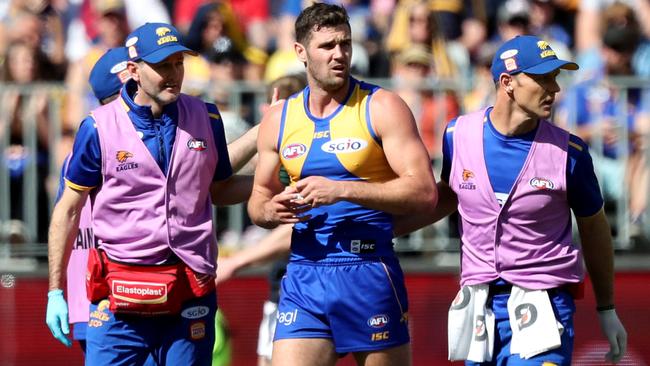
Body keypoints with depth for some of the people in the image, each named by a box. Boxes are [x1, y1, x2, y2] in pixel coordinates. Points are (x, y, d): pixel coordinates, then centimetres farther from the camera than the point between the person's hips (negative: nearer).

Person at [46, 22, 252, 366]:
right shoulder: (98, 127, -4)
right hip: (119, 297, -3)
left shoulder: (205, 119, 5)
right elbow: (68, 209, 4)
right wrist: (55, 290, 2)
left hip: (190, 296, 3)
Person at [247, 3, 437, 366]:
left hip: (370, 272, -3)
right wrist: (270, 210, -4)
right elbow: (259, 197, 22)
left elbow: (425, 191, -12)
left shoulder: (381, 108, -4)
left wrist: (342, 190, -20)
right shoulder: (279, 120, 10)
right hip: (304, 275, 3)